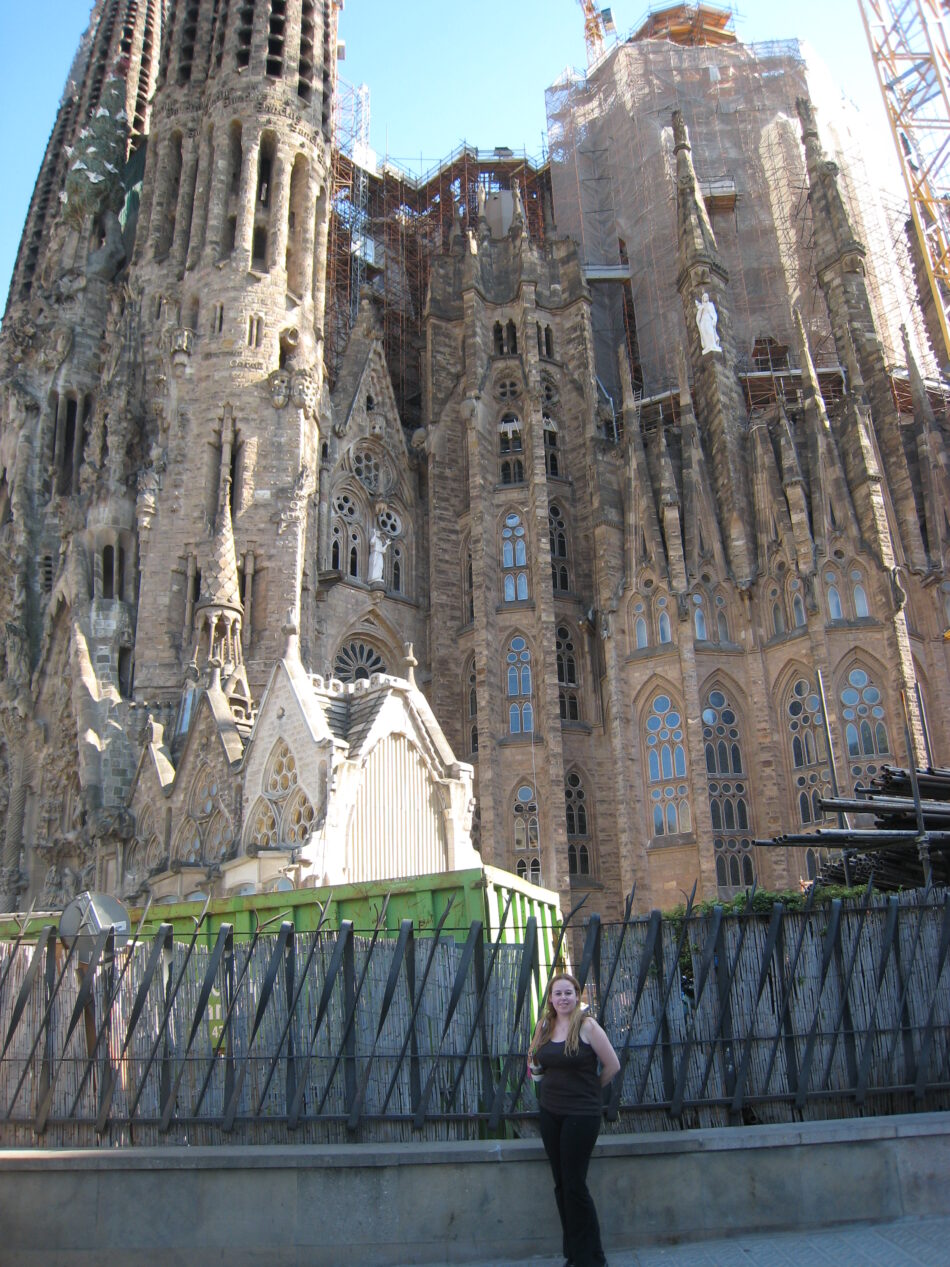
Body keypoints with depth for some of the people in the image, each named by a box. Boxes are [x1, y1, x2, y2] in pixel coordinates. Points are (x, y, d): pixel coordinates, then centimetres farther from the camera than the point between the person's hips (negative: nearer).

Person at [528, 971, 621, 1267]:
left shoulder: (586, 1025, -12)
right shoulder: (544, 1026, 5)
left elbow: (612, 1065, -7)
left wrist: (589, 1088, 3)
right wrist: (535, 1068, 3)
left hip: (581, 1113, -6)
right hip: (550, 1112, 6)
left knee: (575, 1185, -3)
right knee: (561, 1184, 11)